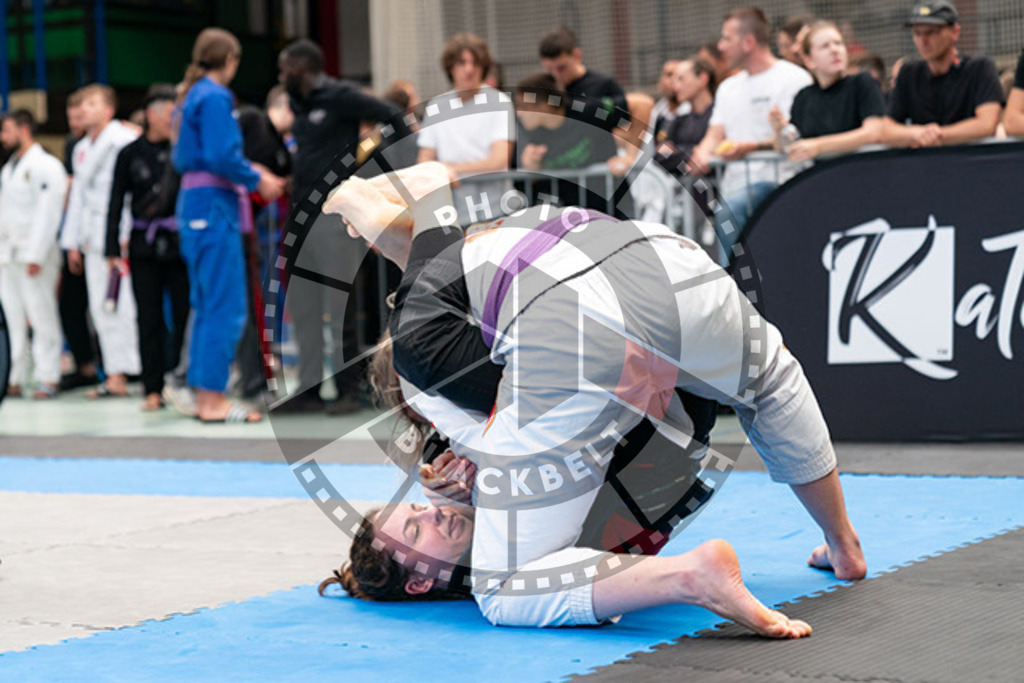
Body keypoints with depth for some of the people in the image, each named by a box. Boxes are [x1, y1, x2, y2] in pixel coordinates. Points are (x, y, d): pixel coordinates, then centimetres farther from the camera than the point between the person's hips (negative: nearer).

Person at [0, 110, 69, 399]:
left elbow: (47, 215, -12)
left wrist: (35, 256, -17)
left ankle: (48, 378, -3)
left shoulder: (46, 166, -6)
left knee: (42, 316, -5)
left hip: (34, 255, -8)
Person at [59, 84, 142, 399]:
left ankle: (123, 373, -7)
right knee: (100, 308, 5)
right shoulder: (82, 148, 20)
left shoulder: (124, 140, -6)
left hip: (120, 232, -8)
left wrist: (124, 237, -17)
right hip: (94, 237, 8)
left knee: (122, 305, -11)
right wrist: (72, 242, 20)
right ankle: (115, 374, 9)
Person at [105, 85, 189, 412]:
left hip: (180, 241, 0)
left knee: (185, 312, -3)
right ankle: (153, 389, 9)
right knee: (150, 319, 3)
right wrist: (113, 250, 1)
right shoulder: (130, 154, 5)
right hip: (145, 246, 0)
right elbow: (116, 203, 6)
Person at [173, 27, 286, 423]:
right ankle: (213, 399, -7)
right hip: (214, 204, -10)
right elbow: (221, 156, -21)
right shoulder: (215, 97, -11)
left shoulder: (192, 95, 17)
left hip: (194, 203, 10)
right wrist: (257, 180, -6)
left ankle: (203, 397, 17)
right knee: (226, 306, -7)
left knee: (206, 305, 13)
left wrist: (249, 174, 17)